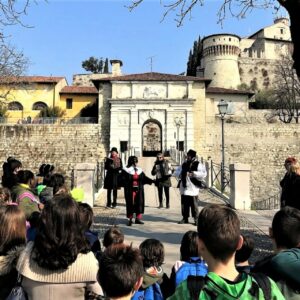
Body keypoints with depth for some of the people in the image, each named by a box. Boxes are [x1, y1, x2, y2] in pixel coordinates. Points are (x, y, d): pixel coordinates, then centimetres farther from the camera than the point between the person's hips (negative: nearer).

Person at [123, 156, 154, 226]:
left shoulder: (139, 170, 12)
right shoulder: (126, 170, -3)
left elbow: (144, 178, 12)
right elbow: (124, 179, -12)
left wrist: (152, 181, 3)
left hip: (139, 190, 5)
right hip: (130, 190, -5)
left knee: (139, 203, 4)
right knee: (130, 204, -2)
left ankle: (138, 218, 16)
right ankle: (130, 219, 10)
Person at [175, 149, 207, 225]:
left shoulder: (198, 165, -4)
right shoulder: (184, 164, 14)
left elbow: (203, 174, -16)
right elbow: (177, 171, 24)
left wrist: (193, 174, -22)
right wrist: (180, 174, 1)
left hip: (193, 188, -6)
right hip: (184, 188, 6)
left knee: (194, 204, -1)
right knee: (184, 204, 11)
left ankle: (196, 219, 11)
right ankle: (185, 218, 23)